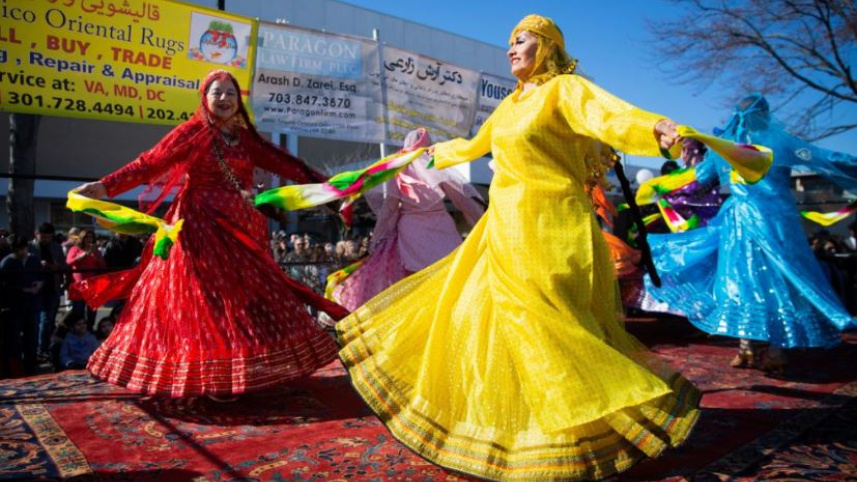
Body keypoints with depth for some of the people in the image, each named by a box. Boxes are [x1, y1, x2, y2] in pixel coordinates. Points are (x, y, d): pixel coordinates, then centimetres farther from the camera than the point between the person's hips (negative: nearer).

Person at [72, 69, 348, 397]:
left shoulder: (246, 138, 13)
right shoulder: (193, 132, -1)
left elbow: (283, 163, 12)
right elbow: (150, 163, -8)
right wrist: (106, 186, -19)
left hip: (239, 227, 6)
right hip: (202, 225, -5)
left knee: (246, 294, 6)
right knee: (207, 296, -5)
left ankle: (237, 370, 16)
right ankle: (212, 377, 2)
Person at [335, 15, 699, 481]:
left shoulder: (565, 88, -5)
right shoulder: (511, 103, 18)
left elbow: (607, 115, -26)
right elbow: (475, 145, 35)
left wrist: (655, 129, -46)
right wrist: (441, 152, 52)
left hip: (546, 228, -8)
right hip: (507, 227, 9)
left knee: (546, 323, -11)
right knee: (472, 309, 13)